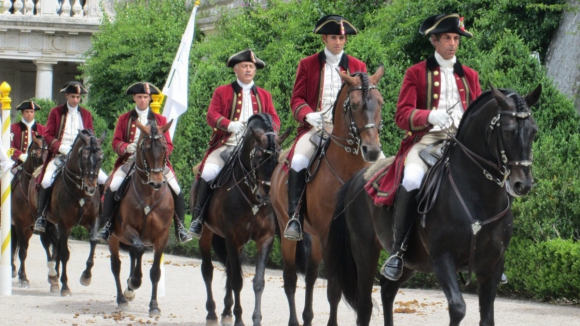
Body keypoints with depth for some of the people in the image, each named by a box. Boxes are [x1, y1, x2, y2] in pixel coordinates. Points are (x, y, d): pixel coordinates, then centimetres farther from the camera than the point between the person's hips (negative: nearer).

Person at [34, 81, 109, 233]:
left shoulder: (86, 114, 15)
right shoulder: (56, 112, 8)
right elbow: (47, 135, 2)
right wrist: (60, 147, -15)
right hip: (60, 155, -2)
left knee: (105, 180, -14)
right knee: (47, 181, -27)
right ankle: (41, 217, -15)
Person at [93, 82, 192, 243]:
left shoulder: (160, 120, 13)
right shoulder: (124, 119, 13)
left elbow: (168, 145, 8)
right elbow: (116, 142, 6)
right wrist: (127, 147, -17)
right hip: (130, 161, 0)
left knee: (177, 191, -16)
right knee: (112, 188, -25)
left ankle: (180, 227, -2)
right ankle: (107, 225, -15)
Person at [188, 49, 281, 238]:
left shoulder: (264, 95, 20)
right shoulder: (222, 92, 13)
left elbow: (274, 119, 11)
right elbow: (212, 115, 0)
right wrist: (229, 124, -21)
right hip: (226, 145, -2)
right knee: (209, 172, -29)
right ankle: (198, 216, -17)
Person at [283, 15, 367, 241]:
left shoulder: (358, 67, 14)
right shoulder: (307, 65, 11)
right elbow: (297, 99, 7)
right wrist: (308, 114, -15)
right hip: (315, 126, -1)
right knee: (299, 161, -30)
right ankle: (294, 218, -23)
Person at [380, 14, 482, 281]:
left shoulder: (470, 76, 21)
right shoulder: (416, 73, 10)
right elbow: (402, 115, -1)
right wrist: (430, 116, -22)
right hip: (426, 141, -4)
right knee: (412, 180, -34)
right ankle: (397, 250, -23)